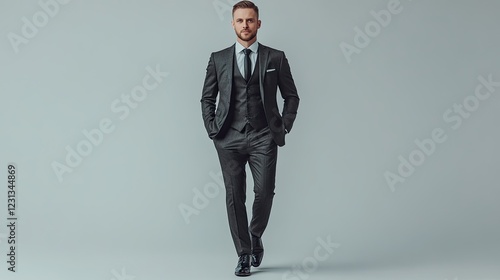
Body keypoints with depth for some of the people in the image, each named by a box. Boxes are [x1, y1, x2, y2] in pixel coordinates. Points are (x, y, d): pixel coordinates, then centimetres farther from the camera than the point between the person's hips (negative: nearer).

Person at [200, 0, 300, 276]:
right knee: (234, 197, 2)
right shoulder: (218, 59, 8)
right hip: (229, 138, 1)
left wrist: (284, 126, 2)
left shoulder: (275, 58, 6)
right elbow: (207, 98, 13)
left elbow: (291, 96, 12)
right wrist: (212, 129, 3)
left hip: (263, 137, -1)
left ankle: (255, 236, 21)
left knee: (264, 192, -9)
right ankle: (243, 254, 15)